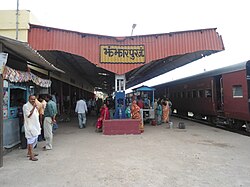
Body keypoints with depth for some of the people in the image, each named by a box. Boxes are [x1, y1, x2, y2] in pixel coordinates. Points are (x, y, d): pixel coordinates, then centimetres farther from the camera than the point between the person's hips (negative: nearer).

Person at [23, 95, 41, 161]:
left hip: (35, 125, 9)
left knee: (34, 140, 15)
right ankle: (31, 156, -5)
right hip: (30, 126, -9)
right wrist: (33, 108, -25)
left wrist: (39, 125, 18)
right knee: (31, 140, -8)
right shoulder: (26, 106, -12)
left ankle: (29, 153, 28)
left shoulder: (35, 106, 13)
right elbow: (28, 115, -21)